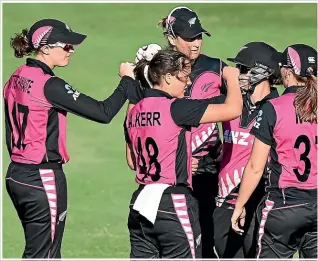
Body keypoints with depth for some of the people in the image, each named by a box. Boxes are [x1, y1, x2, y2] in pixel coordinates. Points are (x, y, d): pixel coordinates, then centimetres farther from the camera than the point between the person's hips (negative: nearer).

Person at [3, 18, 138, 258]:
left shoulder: (17, 79, 8)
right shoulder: (49, 85, -18)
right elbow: (103, 113, -19)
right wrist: (127, 80, -6)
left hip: (16, 174, 9)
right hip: (44, 179, -9)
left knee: (43, 251, 16)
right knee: (42, 255, -3)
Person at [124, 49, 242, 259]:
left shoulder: (135, 112, 9)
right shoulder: (175, 108, -13)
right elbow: (233, 109, -16)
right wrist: (232, 78, 3)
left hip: (141, 203, 7)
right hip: (173, 203, -7)